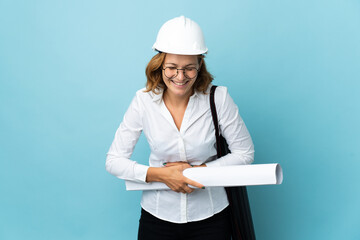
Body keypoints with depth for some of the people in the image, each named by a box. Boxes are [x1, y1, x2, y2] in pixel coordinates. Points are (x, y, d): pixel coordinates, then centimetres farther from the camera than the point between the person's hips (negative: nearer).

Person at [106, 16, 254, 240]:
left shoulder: (218, 98, -12)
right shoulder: (144, 101, -10)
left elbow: (245, 153, -4)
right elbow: (114, 161, -7)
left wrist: (199, 170, -15)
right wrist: (161, 174, -19)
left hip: (210, 216, 0)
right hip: (158, 216, 1)